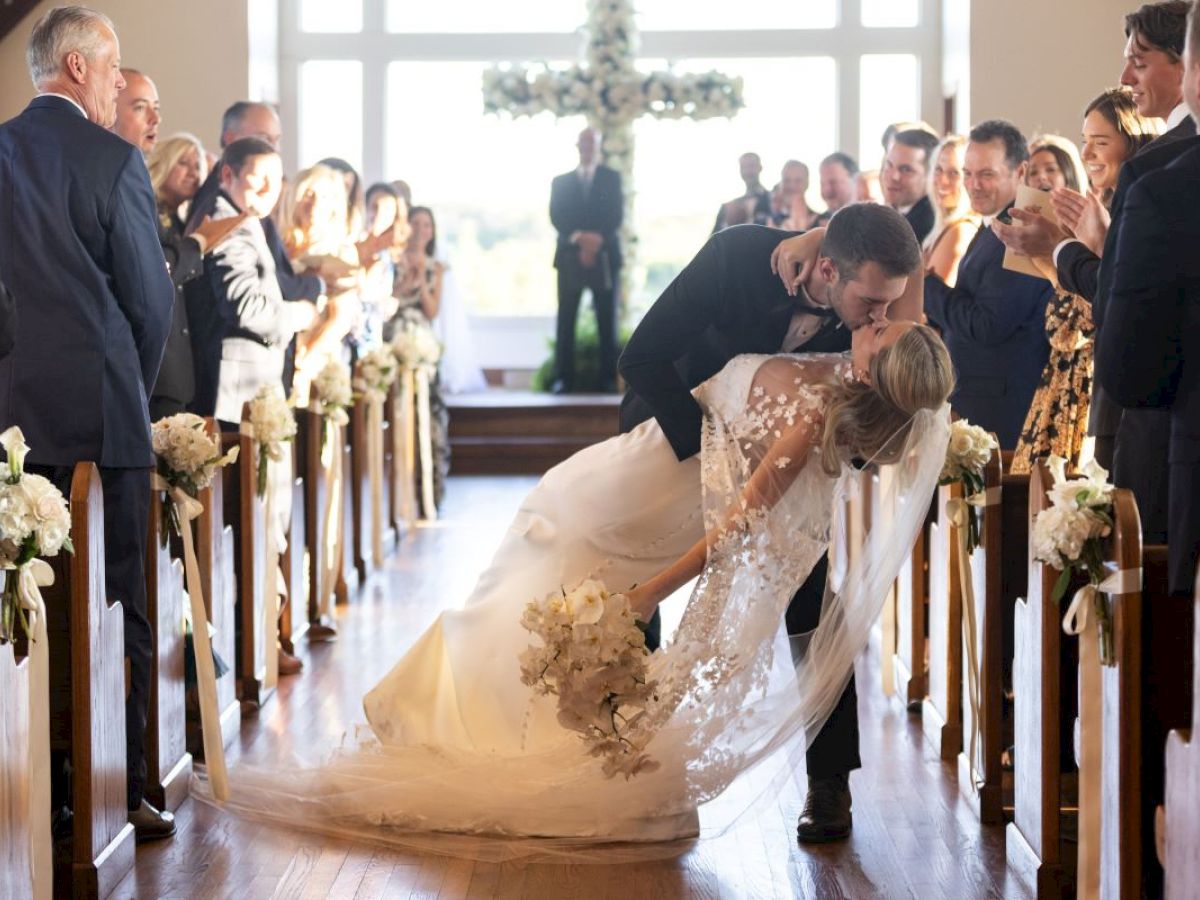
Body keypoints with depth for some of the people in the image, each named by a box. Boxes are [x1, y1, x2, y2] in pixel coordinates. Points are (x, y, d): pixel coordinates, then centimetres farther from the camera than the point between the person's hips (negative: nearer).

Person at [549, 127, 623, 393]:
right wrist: (577, 237, -16)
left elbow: (616, 214, 1)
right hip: (570, 256, 1)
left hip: (604, 256, -1)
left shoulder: (612, 178, 12)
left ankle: (609, 379, -2)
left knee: (607, 321, -2)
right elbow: (557, 217, 2)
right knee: (566, 320, -4)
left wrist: (597, 238, -15)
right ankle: (563, 379, -4)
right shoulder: (561, 181, 14)